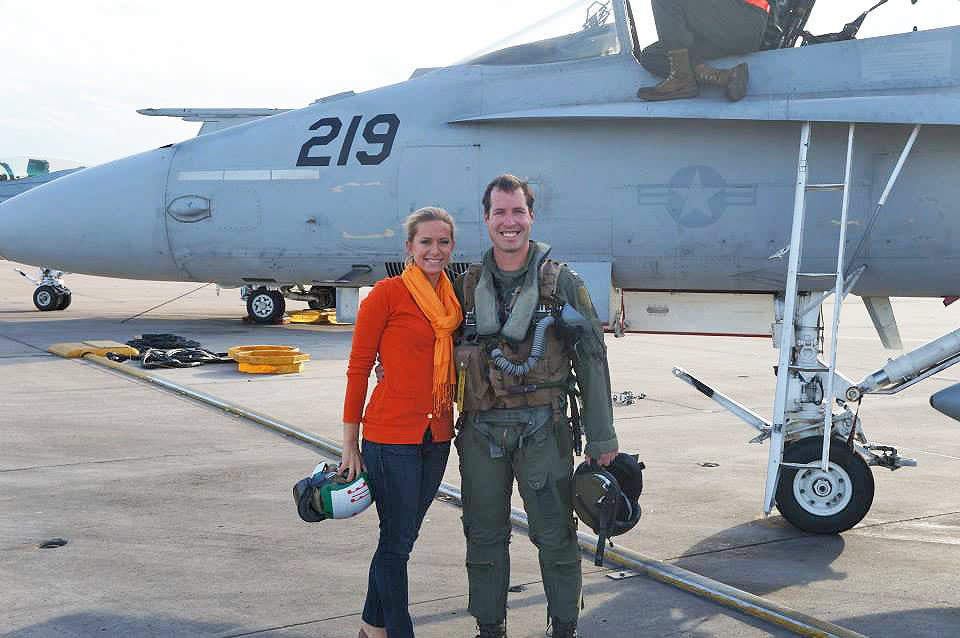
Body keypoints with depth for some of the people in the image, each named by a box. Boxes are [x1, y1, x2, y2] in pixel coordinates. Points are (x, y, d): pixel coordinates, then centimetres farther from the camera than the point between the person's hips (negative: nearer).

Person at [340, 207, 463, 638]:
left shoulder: (453, 299, 9)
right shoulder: (387, 294, -8)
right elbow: (358, 368, -6)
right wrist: (350, 445, -7)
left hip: (437, 437, 6)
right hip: (392, 436, -6)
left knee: (401, 538, 16)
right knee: (397, 542, 1)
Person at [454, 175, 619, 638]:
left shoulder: (562, 282, -1)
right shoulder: (467, 287, 7)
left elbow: (591, 361, -2)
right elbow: (446, 358, 15)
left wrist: (602, 438, -4)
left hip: (543, 430, -3)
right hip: (480, 431, 3)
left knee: (555, 537, 4)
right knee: (485, 538, 11)